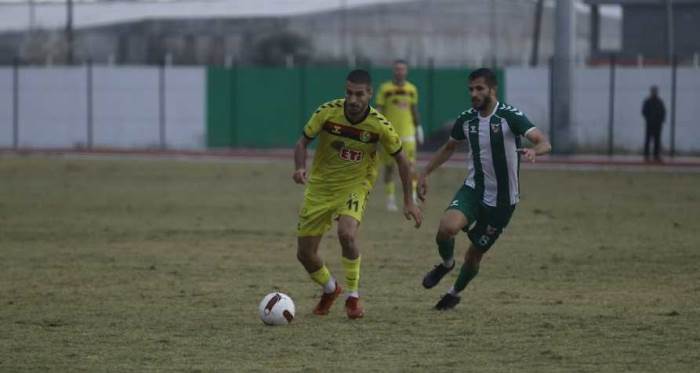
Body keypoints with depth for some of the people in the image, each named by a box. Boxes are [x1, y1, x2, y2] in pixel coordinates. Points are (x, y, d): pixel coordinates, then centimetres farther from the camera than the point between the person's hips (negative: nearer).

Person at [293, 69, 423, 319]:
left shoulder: (379, 125, -18)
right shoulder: (328, 112, -18)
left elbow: (401, 159, -2)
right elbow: (303, 142, -4)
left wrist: (408, 201, 0)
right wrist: (300, 167, -24)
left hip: (355, 186, -2)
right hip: (320, 186, 2)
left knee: (346, 234, -31)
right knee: (305, 253, 0)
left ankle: (353, 297, -9)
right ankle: (330, 289, 34)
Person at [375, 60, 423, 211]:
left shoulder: (411, 89, 8)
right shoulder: (385, 88, -1)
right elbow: (378, 111, -1)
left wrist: (418, 129, 17)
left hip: (407, 133, 2)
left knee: (411, 165, -9)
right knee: (389, 167, 5)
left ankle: (412, 198, -8)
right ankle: (390, 200, 14)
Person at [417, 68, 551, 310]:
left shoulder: (510, 117, -15)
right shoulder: (466, 119, 0)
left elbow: (544, 143, -25)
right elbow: (448, 148, 20)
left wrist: (533, 151, -48)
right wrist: (425, 174, 12)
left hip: (502, 199, -3)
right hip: (473, 190, 3)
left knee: (475, 253, 8)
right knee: (447, 227, -26)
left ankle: (454, 293, 37)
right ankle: (446, 263, 7)